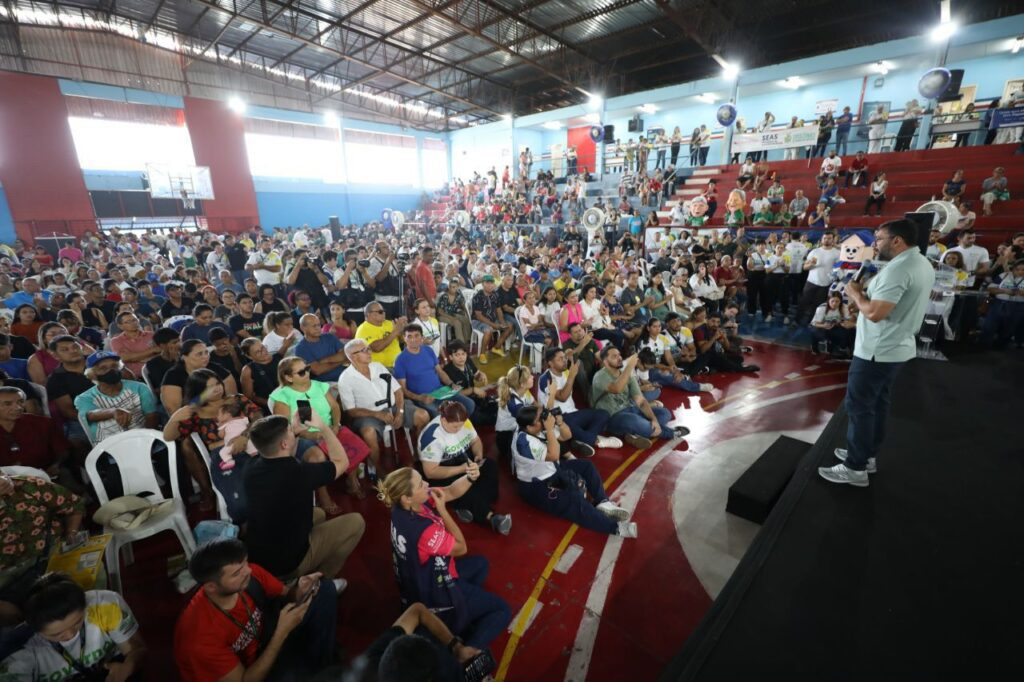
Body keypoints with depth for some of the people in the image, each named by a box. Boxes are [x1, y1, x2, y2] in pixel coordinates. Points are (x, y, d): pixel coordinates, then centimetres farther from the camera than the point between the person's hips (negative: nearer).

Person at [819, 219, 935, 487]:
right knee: (878, 403, 18)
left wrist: (856, 294, -13)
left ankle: (856, 468, 7)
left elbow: (875, 313, -29)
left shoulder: (898, 268, -23)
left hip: (877, 351, -10)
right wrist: (870, 290, 9)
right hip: (897, 347, 10)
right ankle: (867, 455, 30)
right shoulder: (923, 264, 11)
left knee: (859, 406, -2)